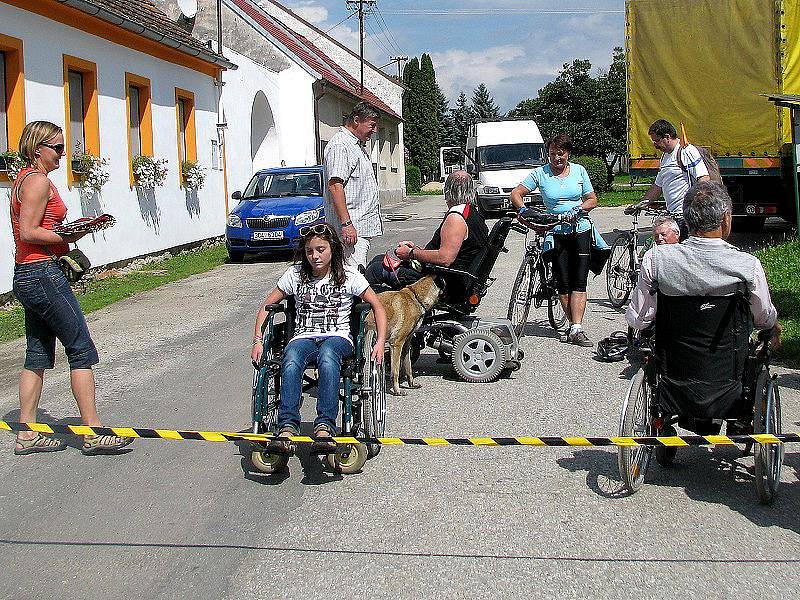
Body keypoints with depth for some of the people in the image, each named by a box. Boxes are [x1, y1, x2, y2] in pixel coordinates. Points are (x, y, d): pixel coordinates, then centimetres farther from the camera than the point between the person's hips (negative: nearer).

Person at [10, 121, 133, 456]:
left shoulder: (24, 178, 18)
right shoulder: (38, 180, -12)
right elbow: (28, 232, -19)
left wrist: (67, 232, 8)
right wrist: (69, 236, -11)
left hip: (27, 276, 10)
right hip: (43, 274, -10)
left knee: (38, 355, 11)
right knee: (82, 350, -6)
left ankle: (26, 434, 15)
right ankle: (93, 433, -4)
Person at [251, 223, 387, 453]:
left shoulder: (348, 276, 4)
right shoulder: (295, 274, 9)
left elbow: (378, 306, 9)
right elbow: (267, 306, 16)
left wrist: (380, 342, -5)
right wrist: (258, 341, 2)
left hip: (338, 337, -2)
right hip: (303, 337, 2)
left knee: (327, 355, -41)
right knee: (291, 362, -37)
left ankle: (325, 425, -47)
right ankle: (287, 426, -44)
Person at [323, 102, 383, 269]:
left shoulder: (358, 145, 22)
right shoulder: (340, 145, -12)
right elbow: (335, 186, -21)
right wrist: (346, 223, -26)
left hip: (365, 227, 11)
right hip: (352, 229, -11)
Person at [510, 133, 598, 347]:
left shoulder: (579, 171, 7)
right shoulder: (540, 173, 0)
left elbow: (592, 199, 10)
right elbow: (516, 194, 0)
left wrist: (580, 208, -11)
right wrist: (523, 210, -19)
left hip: (581, 230, 1)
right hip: (556, 233, -1)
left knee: (579, 282, -7)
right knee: (563, 284, -1)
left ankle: (576, 329, -11)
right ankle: (575, 326, 12)